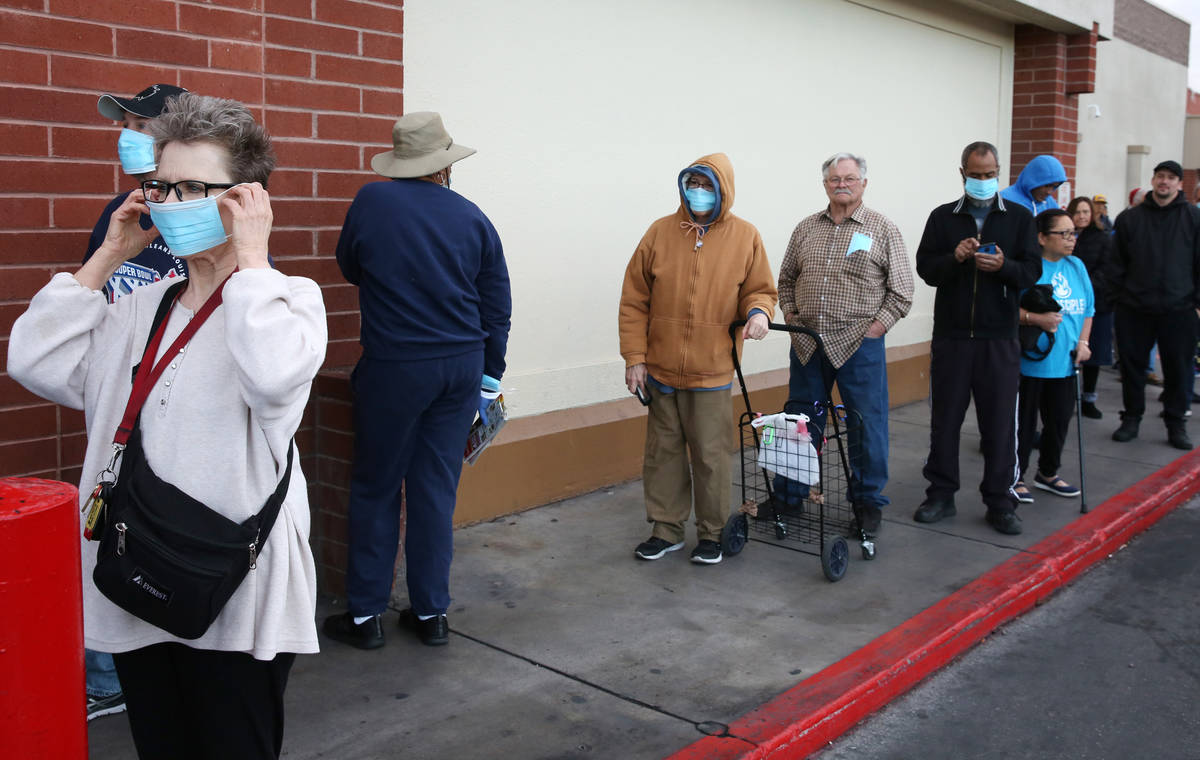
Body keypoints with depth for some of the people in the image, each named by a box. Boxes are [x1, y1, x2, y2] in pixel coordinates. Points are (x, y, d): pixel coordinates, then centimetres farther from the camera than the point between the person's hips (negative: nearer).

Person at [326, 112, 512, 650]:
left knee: (376, 488, 10)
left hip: (393, 367, -3)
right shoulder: (472, 218, 2)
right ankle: (430, 613, 19)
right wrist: (490, 376, 15)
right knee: (437, 488, 10)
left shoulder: (371, 202, -6)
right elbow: (498, 307, 7)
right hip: (462, 365, 3)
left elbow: (350, 268, 11)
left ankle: (365, 615, 17)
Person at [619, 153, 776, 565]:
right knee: (663, 453, 12)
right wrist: (634, 357, -1)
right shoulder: (660, 232, 0)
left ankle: (712, 533, 21)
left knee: (711, 456, 5)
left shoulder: (745, 237, 0)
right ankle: (666, 529, 26)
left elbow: (760, 289, 9)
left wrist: (758, 311, -15)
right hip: (660, 370, 2)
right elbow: (634, 302, 2)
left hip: (711, 373, -1)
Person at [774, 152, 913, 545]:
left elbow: (901, 291, -2)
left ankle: (868, 501, 17)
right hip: (806, 345, 3)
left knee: (867, 425, 3)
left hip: (859, 346, -3)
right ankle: (789, 494, 24)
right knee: (800, 421, 11)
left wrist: (874, 328, -9)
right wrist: (790, 315, 6)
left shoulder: (883, 230, -1)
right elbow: (786, 278, 18)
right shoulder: (806, 228, 10)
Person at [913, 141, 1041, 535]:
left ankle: (1000, 503, 12)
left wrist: (1003, 265, -19)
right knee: (945, 418, 6)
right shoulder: (943, 217, 8)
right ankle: (941, 495, 18)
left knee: (1000, 422, 2)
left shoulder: (1019, 217, 6)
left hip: (999, 338, -1)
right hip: (950, 335, 1)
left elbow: (1032, 271, 1)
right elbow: (924, 268, 2)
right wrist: (954, 257, -17)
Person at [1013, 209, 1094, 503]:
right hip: (1031, 361, -6)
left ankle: (1048, 473, 33)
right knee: (1024, 422, 2)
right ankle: (1016, 477, 16)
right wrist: (1036, 318, -26)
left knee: (1060, 419, 14)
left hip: (1064, 361, 7)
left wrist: (1083, 341, 5)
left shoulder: (1076, 266, 10)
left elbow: (1088, 308, 16)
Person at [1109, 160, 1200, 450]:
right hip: (1134, 309, 1)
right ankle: (1131, 419, 21)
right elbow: (1118, 263, 8)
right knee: (1132, 364, 8)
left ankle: (1176, 423, 16)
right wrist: (1118, 296, 2)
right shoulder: (1130, 218, 6)